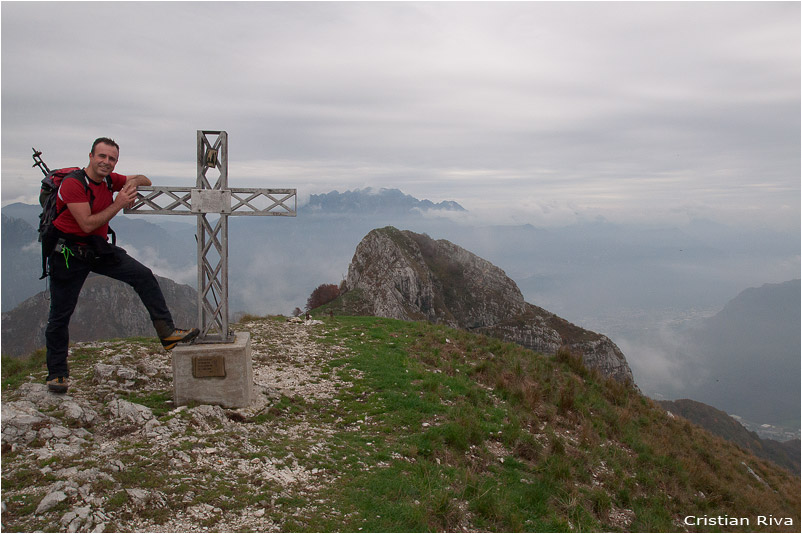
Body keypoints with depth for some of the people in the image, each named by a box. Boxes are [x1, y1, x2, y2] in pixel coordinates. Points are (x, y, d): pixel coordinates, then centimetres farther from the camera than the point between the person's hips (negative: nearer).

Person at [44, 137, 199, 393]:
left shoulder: (110, 180, 2)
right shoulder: (72, 183, -18)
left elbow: (145, 181, 16)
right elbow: (87, 224, -23)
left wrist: (134, 181, -7)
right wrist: (118, 204, -22)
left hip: (99, 248, 6)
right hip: (68, 252, -6)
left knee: (144, 276, -9)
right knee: (60, 314, 2)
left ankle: (167, 333, -7)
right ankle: (57, 373, 16)